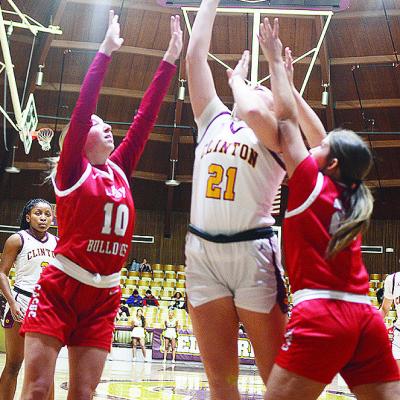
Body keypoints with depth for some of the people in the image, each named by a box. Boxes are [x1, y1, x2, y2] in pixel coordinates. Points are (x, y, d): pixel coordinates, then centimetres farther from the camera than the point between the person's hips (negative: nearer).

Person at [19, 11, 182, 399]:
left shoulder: (120, 170, 12)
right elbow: (83, 105, -9)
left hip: (103, 297, 5)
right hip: (59, 288, -5)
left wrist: (171, 58, 8)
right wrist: (106, 50, -9)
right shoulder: (72, 170, 0)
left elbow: (145, 116, 9)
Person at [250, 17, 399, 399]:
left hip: (320, 316, -7)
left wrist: (275, 61, 14)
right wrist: (287, 80, 36)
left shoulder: (311, 184, 0)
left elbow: (286, 118, 4)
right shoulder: (352, 198, 17)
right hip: (365, 318, 7)